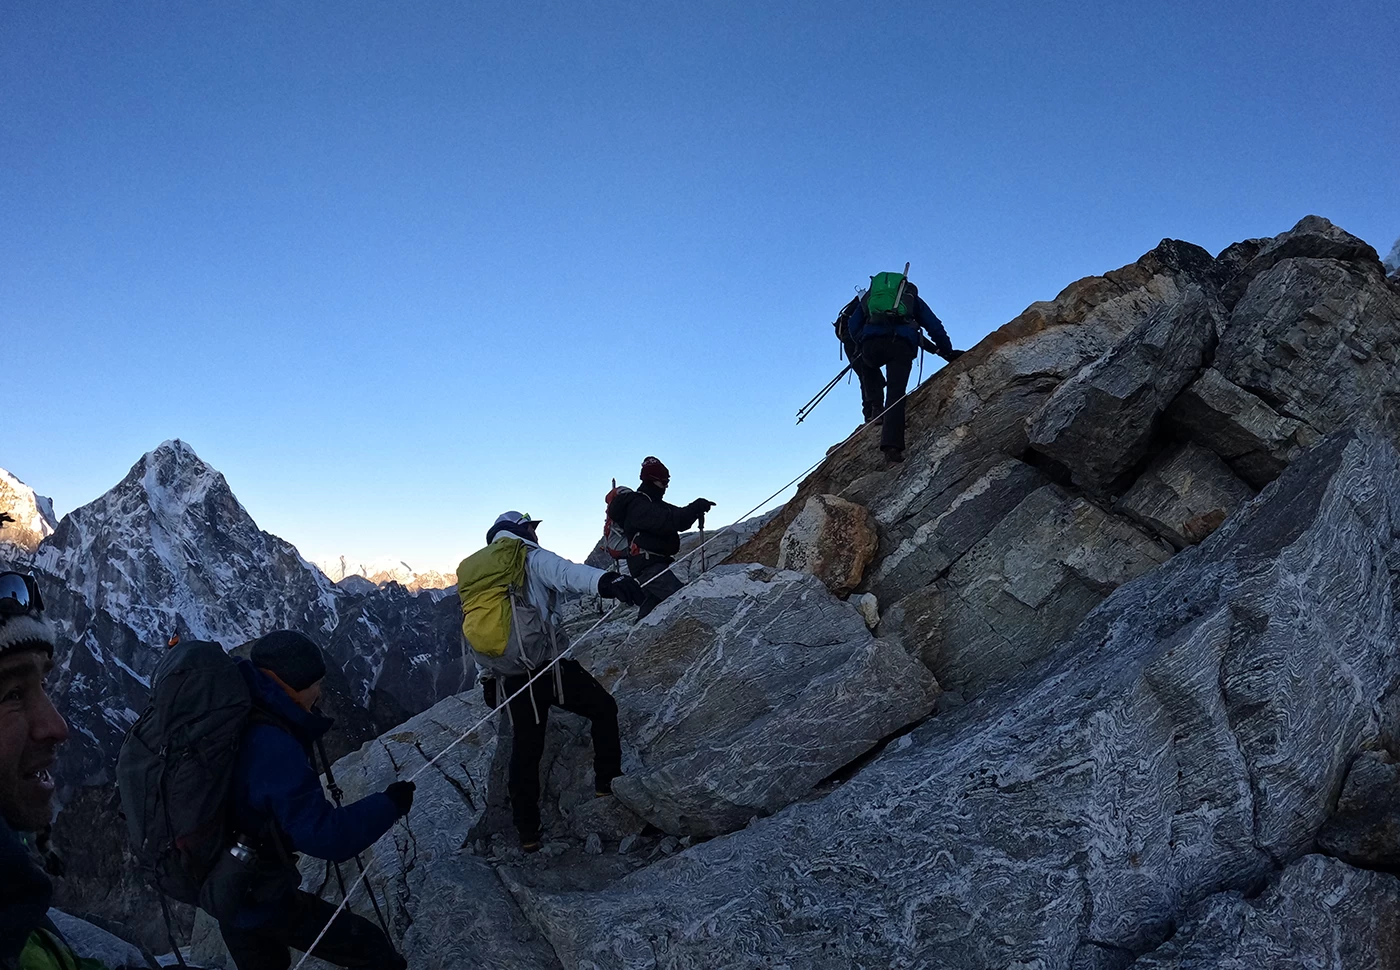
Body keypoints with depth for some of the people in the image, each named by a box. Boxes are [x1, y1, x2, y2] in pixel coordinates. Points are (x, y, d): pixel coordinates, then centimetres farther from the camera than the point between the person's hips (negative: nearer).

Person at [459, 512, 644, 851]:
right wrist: (603, 581, -44)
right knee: (604, 708, 14)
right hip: (549, 666, -6)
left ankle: (527, 833, 18)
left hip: (510, 679, 6)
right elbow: (564, 572, -26)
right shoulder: (531, 557, -2)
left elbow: (474, 637, 22)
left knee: (525, 747, 15)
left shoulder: (470, 571, 19)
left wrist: (486, 678, 28)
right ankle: (608, 783, 10)